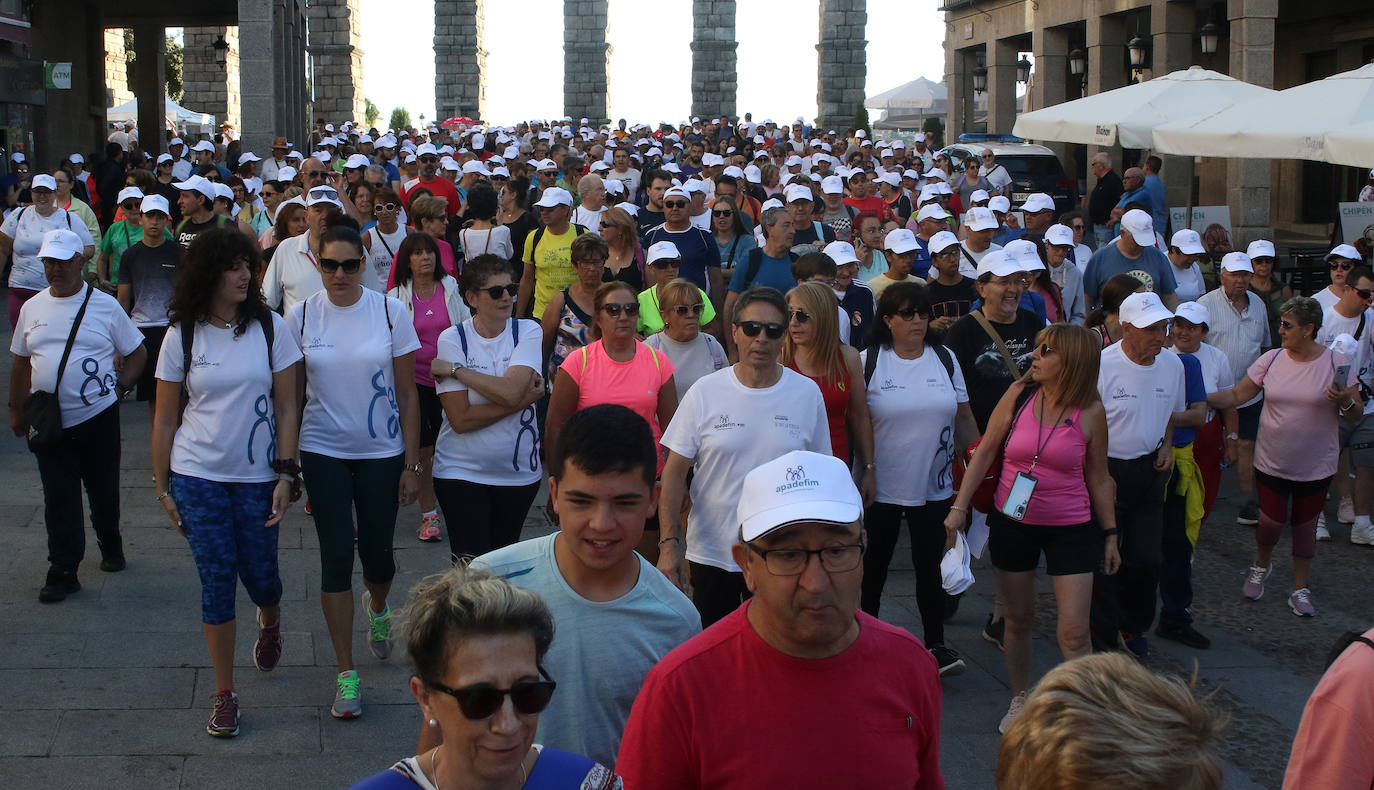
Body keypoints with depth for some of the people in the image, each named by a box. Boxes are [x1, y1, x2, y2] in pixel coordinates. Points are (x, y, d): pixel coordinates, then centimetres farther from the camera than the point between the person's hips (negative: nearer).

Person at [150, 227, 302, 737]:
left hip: (258, 476, 0)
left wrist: (286, 473, -7)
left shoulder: (270, 327, -3)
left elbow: (287, 406, -1)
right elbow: (165, 417, 4)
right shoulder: (182, 335, -2)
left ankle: (270, 623, 45)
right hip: (198, 477, 0)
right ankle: (224, 694, 12)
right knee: (216, 581, 0)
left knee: (259, 574, 7)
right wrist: (162, 486, 4)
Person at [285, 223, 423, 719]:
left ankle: (377, 608, 45)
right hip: (322, 453, 0)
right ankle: (346, 673, 8)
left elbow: (407, 394, -1)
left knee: (376, 552, 7)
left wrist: (412, 464, -3)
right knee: (336, 556, -2)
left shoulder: (390, 312, -5)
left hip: (381, 453, 0)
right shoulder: (301, 316, -3)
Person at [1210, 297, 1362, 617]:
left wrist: (1345, 401, -27)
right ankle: (1261, 566, 34)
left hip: (1315, 466, -1)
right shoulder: (1271, 360, -4)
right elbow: (1236, 395, 2)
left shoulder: (1337, 363, -10)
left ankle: (1300, 589, 26)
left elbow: (1358, 414, -6)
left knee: (1305, 524, 10)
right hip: (1272, 461, 1)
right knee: (1271, 521, 2)